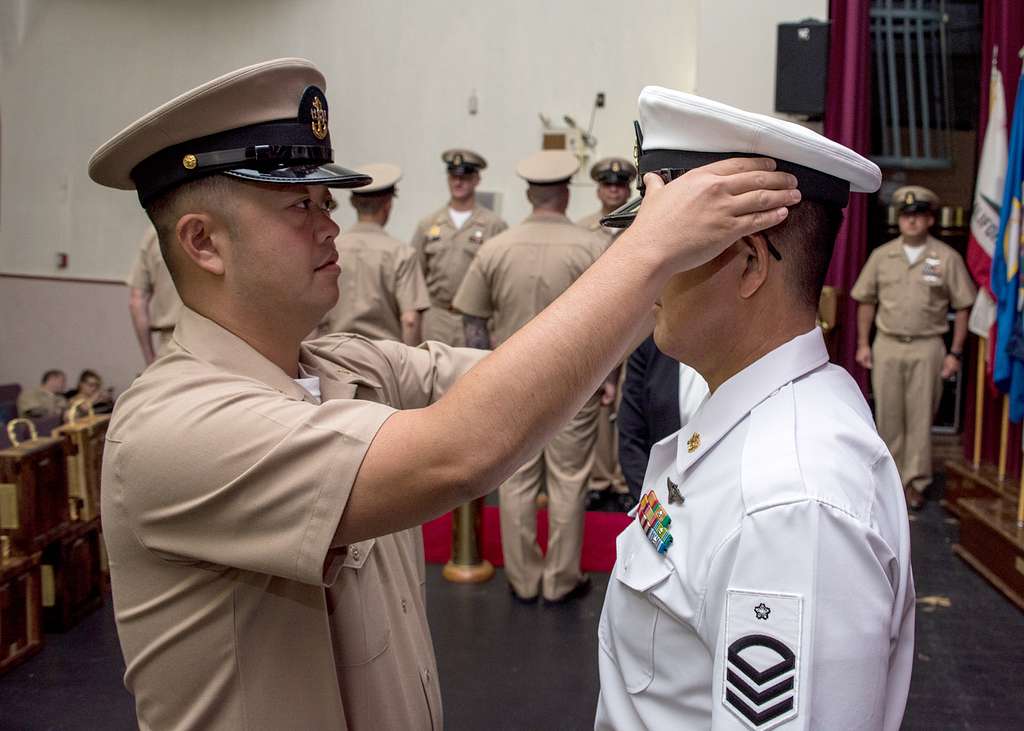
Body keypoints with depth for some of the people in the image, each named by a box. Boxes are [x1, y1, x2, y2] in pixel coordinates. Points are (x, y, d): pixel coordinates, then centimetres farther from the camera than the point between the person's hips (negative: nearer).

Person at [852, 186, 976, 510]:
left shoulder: (947, 258, -3)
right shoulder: (881, 255, 4)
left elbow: (962, 308, 0)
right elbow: (866, 300, 10)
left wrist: (955, 352, -4)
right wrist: (863, 343, 4)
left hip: (927, 349, -2)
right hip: (887, 346, 2)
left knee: (920, 418, 3)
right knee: (888, 417, 8)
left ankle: (915, 482, 13)